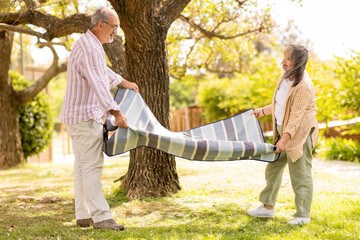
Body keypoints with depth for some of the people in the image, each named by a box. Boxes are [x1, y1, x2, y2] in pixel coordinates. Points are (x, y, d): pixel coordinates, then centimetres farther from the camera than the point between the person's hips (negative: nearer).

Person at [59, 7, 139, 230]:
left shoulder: (93, 46, 15)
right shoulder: (88, 49, -19)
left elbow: (103, 71, 34)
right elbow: (98, 84, -29)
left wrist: (123, 82, 43)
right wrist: (116, 113, -34)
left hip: (79, 116, 11)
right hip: (85, 117, -11)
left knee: (82, 166, 11)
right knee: (92, 166, -10)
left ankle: (83, 215, 15)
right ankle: (101, 217, -9)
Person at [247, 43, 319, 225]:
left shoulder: (304, 86, -21)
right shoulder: (286, 77, 8)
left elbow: (297, 116, -24)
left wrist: (285, 138, -28)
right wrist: (263, 111, 29)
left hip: (299, 133, -9)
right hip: (283, 130, 10)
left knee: (300, 172, -5)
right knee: (273, 167, 14)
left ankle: (303, 215, 2)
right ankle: (268, 207, 25)